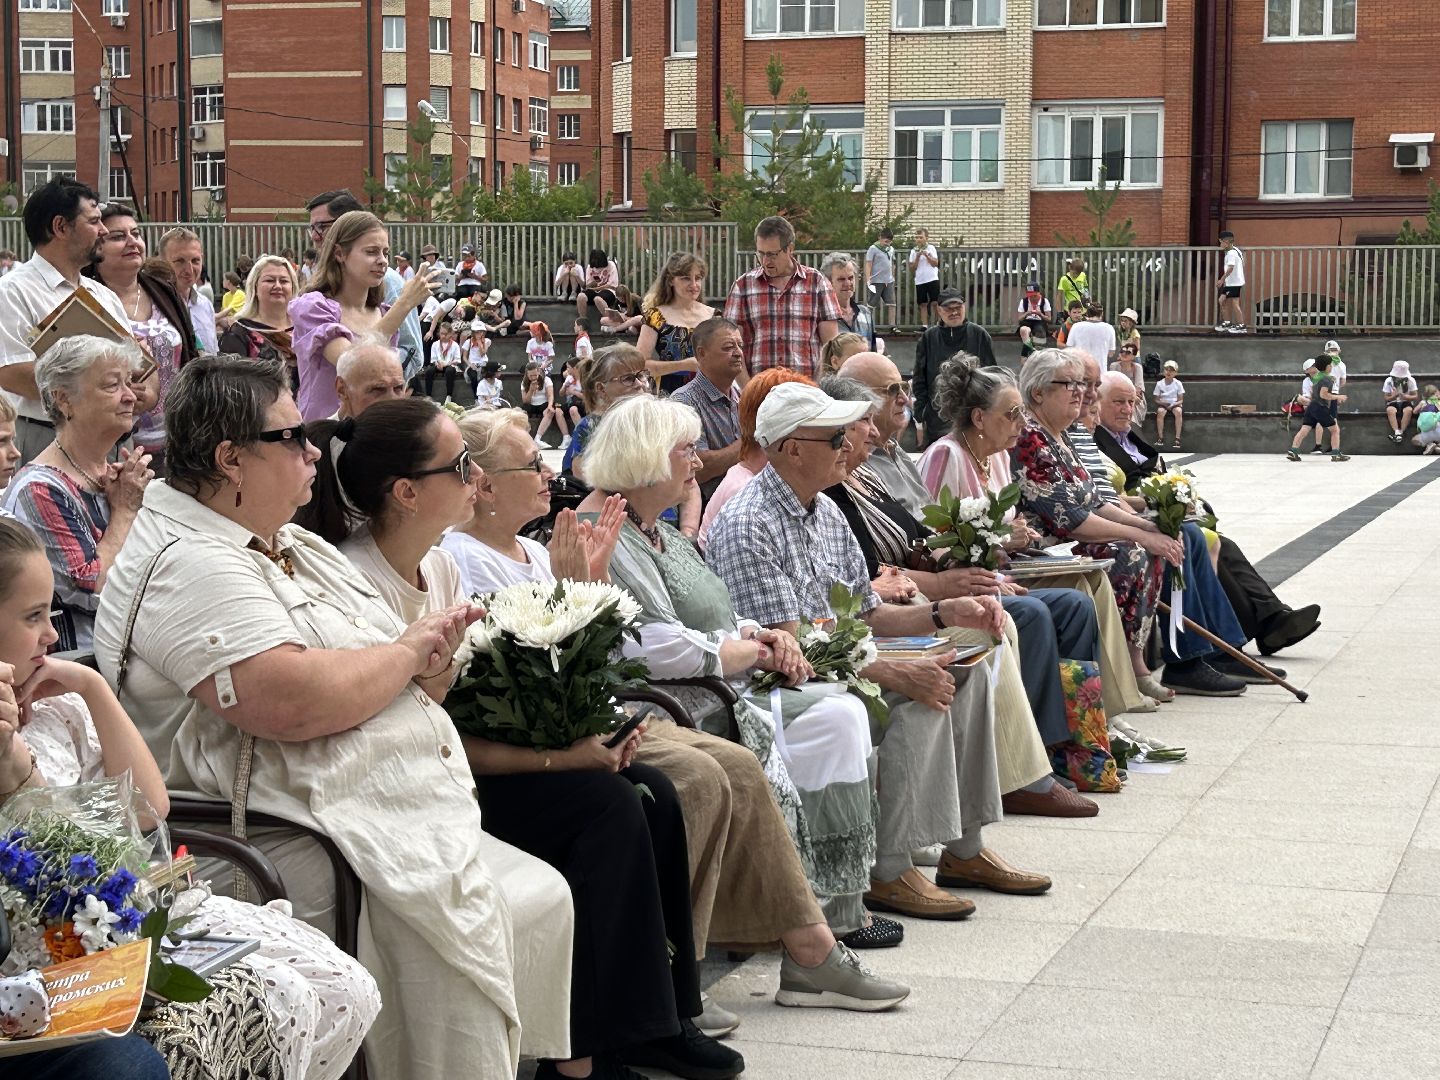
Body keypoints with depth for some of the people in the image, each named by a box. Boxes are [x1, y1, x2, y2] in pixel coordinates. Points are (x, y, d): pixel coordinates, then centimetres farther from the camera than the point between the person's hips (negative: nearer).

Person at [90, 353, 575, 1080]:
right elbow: (291, 703, -28)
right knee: (462, 925, -28)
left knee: (542, 899, -1)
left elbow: (377, 686, 21)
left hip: (403, 819, 10)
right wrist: (407, 651, -10)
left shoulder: (296, 547, 19)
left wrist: (430, 657, -4)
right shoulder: (191, 567, -13)